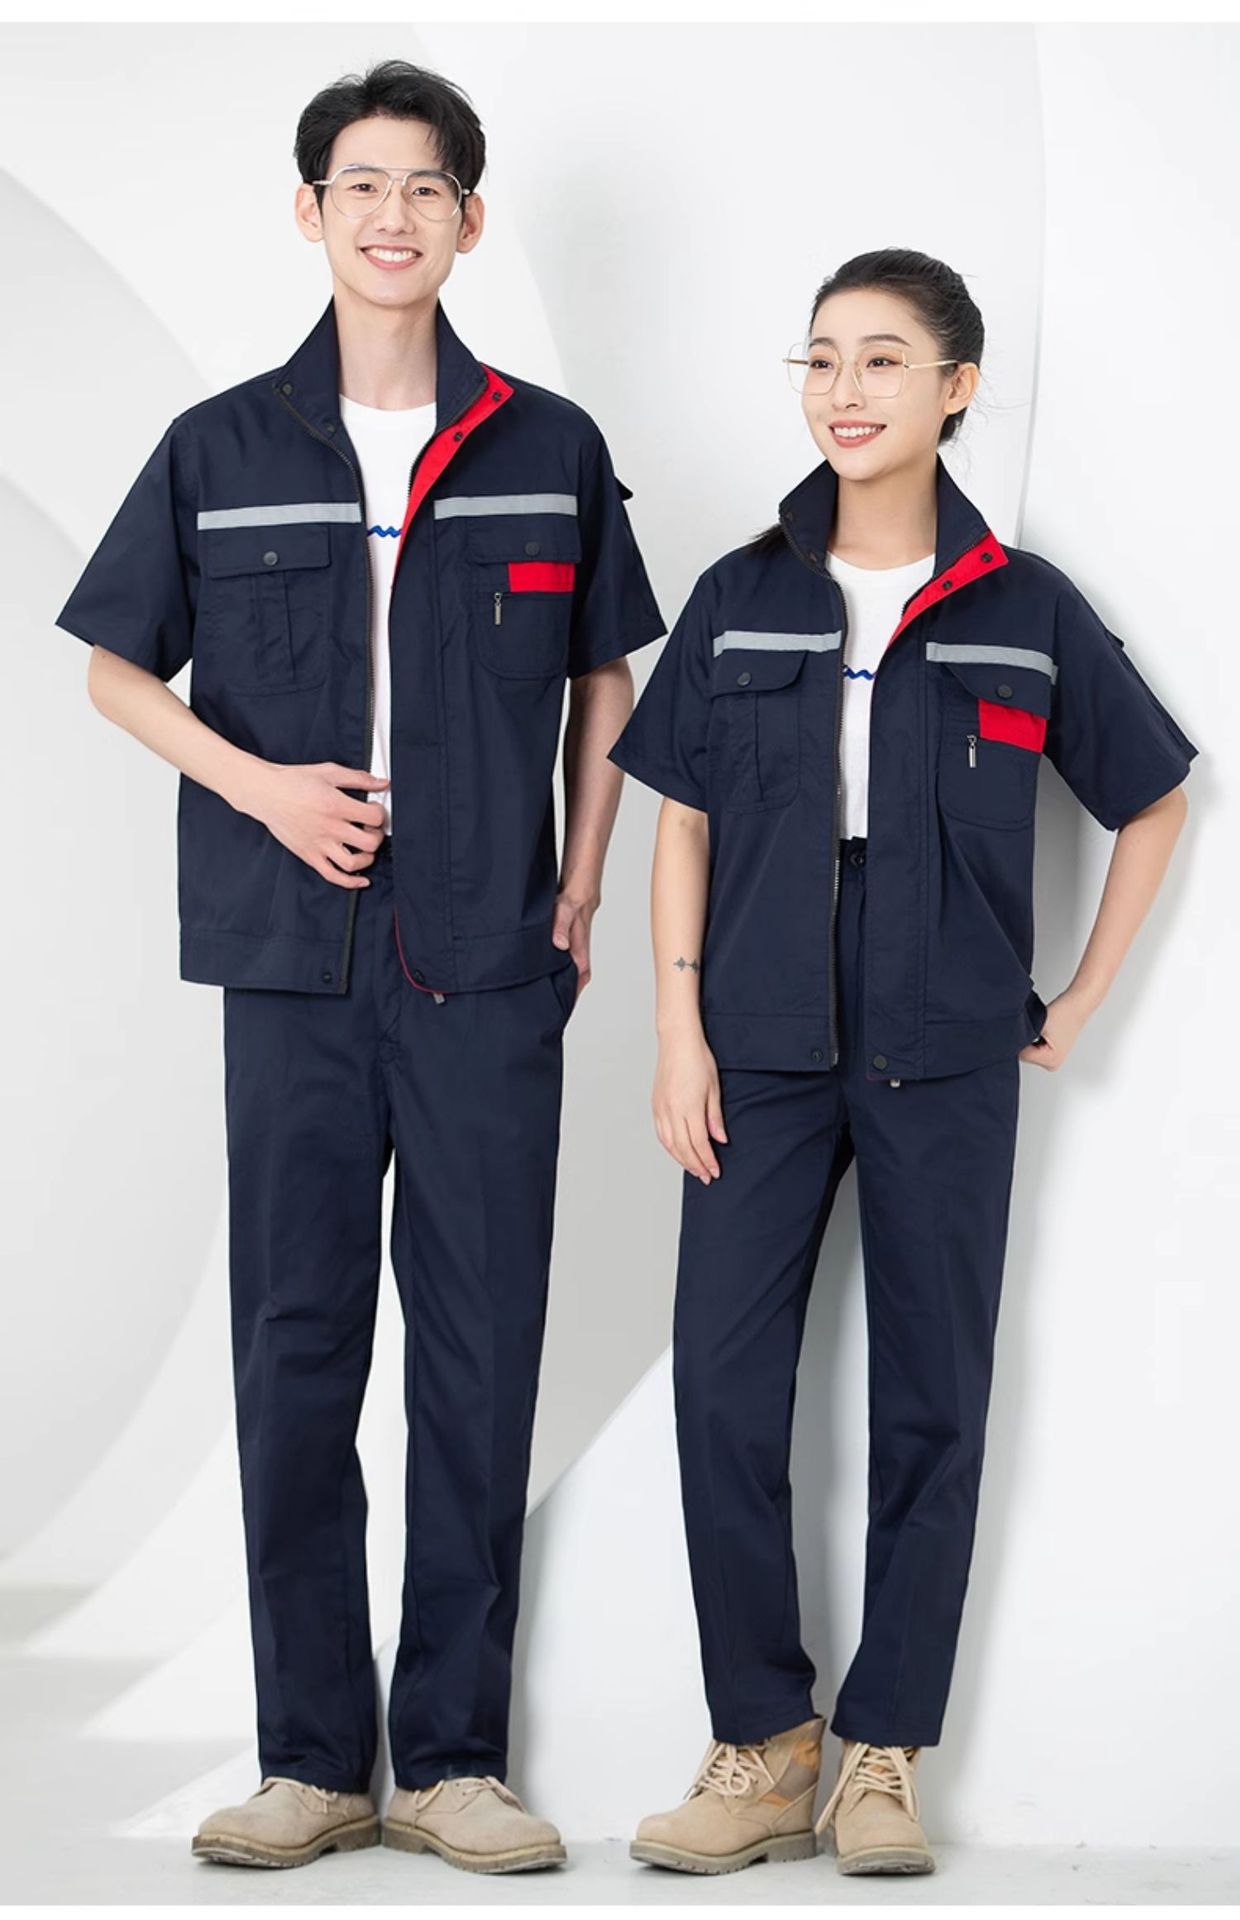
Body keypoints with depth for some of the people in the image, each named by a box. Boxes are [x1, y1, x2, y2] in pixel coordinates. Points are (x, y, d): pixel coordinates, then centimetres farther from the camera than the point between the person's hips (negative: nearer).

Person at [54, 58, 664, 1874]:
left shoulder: (549, 449, 6)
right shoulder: (221, 450, 5)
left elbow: (603, 673, 16)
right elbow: (120, 666, 12)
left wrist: (581, 888, 5)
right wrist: (257, 781, -5)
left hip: (489, 971, 0)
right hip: (295, 966, 0)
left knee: (481, 1353, 1)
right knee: (295, 1348, 3)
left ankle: (452, 1758, 9)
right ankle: (312, 1758, 11)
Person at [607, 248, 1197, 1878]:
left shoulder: (1027, 609, 0)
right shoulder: (741, 599, 4)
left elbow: (1154, 797, 10)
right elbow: (682, 824, 6)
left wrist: (1084, 997, 6)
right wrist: (679, 1032, -3)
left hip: (945, 1061, -1)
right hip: (764, 1051, 1)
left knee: (930, 1402, 4)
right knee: (722, 1388, -3)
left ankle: (883, 1756, 14)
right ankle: (762, 1747, 8)